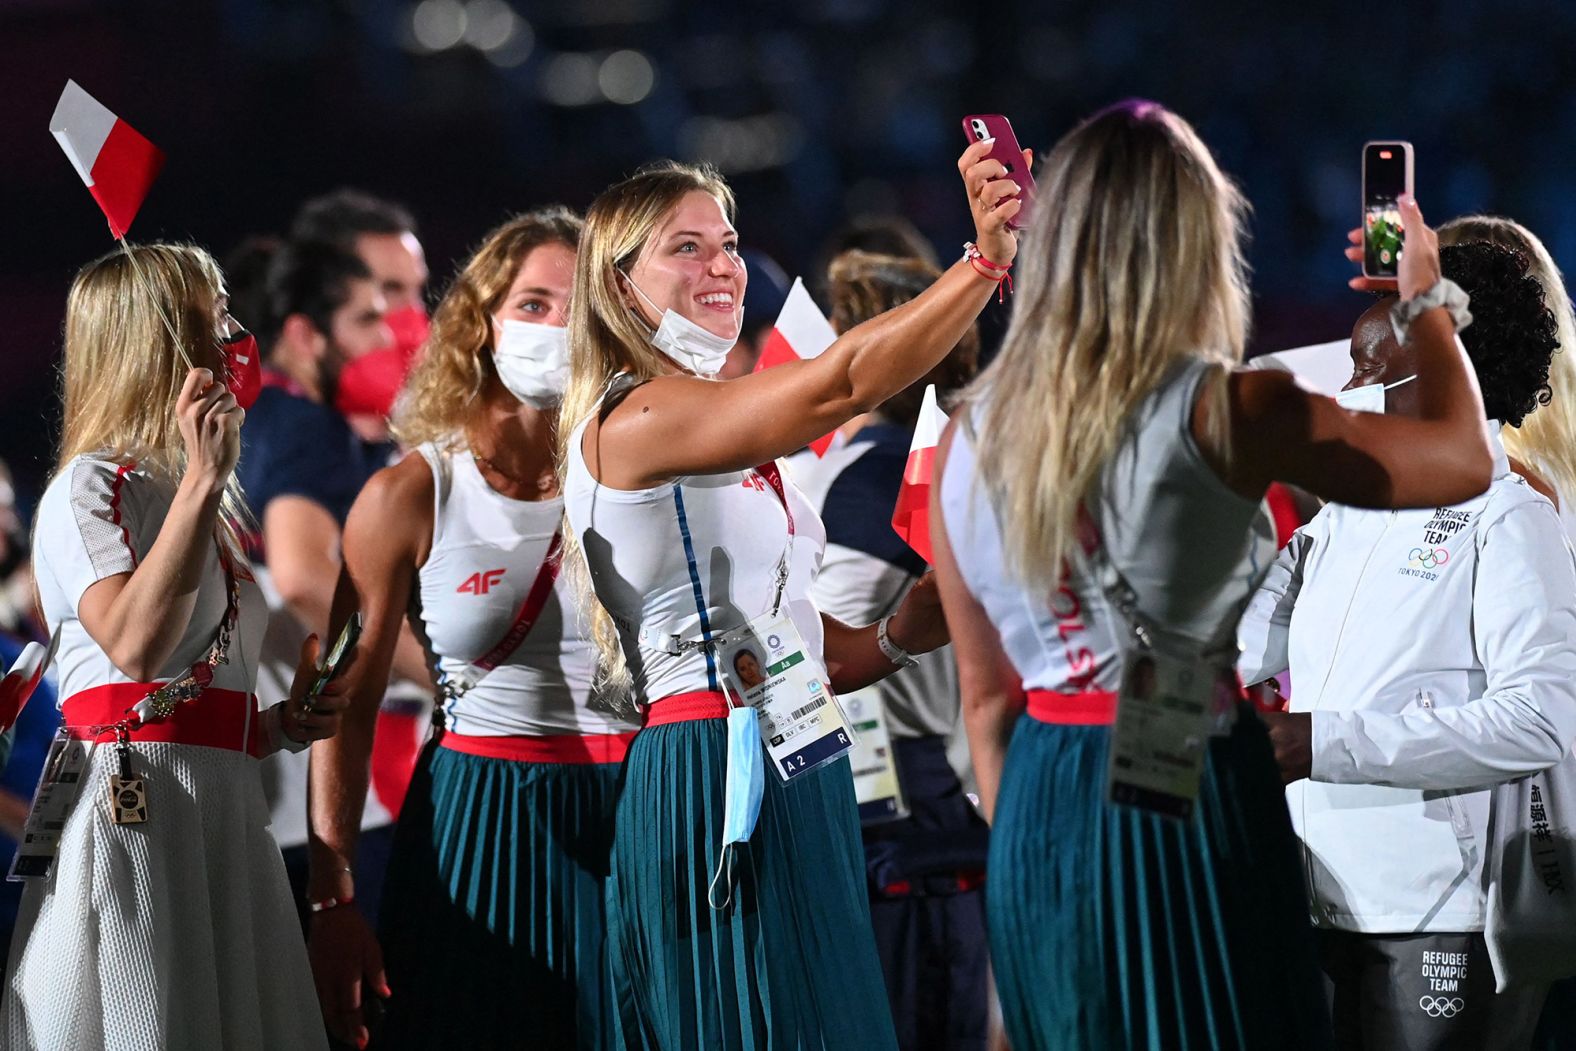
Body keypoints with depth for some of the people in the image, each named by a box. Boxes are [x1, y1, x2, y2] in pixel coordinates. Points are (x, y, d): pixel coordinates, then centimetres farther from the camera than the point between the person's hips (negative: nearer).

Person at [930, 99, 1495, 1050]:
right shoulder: (1225, 414, -12)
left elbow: (985, 691, 8)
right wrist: (1426, 302, 15)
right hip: (1190, 802, -5)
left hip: (1039, 827, 5)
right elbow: (1465, 460, 0)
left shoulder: (972, 436, 3)